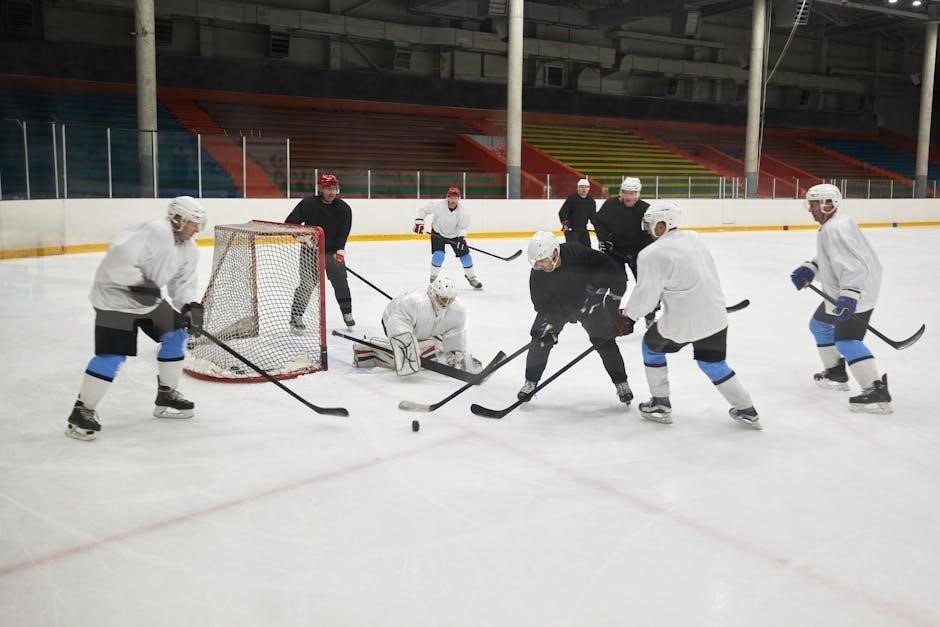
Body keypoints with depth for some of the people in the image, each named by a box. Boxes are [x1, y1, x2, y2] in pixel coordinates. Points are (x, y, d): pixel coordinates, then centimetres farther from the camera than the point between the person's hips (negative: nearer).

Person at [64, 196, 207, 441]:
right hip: (116, 296, -10)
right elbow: (119, 258, -32)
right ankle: (82, 411, -3)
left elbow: (183, 283, 5)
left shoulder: (189, 250, 5)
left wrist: (191, 306, -12)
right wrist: (139, 283, -29)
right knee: (112, 355, -15)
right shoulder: (156, 231, -26)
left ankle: (166, 396, 23)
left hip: (149, 298, 10)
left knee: (175, 334, 10)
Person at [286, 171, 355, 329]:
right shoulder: (308, 204, -13)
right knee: (307, 283, -8)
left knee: (340, 280, -2)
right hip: (311, 249, -2)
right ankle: (296, 316, 1)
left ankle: (347, 313, 15)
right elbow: (290, 223, -10)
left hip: (333, 250, 2)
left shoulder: (343, 208, -8)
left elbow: (344, 231, -15)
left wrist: (340, 250, -29)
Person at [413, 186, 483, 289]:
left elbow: (463, 227, -14)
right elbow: (424, 210, -13)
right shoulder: (438, 205, -27)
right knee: (438, 255, -18)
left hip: (455, 234, 2)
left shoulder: (463, 211, -22)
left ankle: (471, 277, 17)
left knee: (464, 253, -2)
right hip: (438, 232, -2)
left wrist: (462, 237, -30)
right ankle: (433, 278, 2)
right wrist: (419, 221, -19)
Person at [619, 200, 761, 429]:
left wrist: (628, 315, 7)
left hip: (682, 321, -6)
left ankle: (660, 405, 25)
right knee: (712, 362, 25)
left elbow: (646, 294, -10)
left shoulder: (652, 254, -16)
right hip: (715, 315, 6)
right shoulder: (693, 238, 7)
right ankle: (747, 411, 26)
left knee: (652, 344, 21)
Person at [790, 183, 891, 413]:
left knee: (846, 340, -20)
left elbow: (854, 265, -32)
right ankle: (836, 373, 36)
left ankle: (877, 392, -24)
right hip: (841, 292, 11)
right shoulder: (831, 225, 10)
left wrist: (848, 297, -39)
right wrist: (809, 270, 8)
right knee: (819, 324, 23)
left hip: (856, 293, -11)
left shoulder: (835, 229, -24)